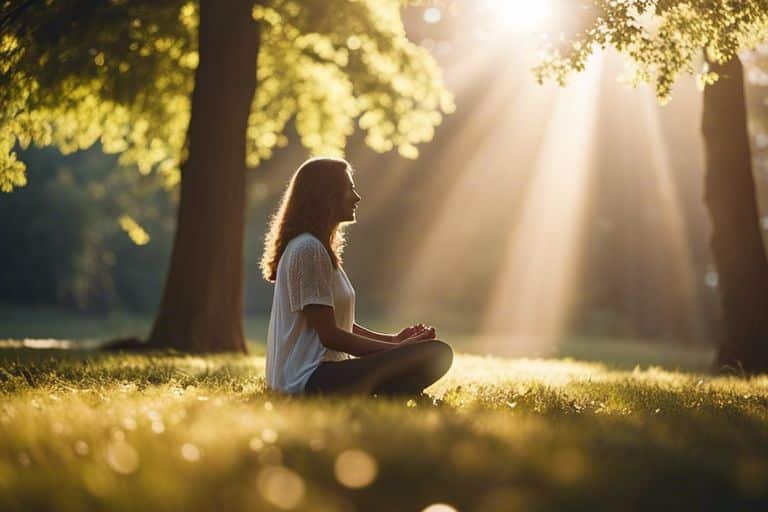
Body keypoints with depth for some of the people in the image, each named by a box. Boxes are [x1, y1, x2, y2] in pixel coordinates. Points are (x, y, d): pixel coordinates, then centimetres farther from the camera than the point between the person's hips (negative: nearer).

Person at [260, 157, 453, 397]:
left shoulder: (320, 248, 19)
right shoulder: (308, 250, -13)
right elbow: (329, 334, -16)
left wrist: (395, 340, 7)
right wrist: (398, 348, -10)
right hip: (311, 379, -11)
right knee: (438, 353, -21)